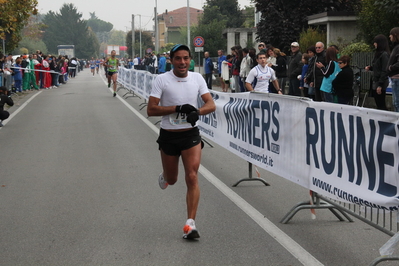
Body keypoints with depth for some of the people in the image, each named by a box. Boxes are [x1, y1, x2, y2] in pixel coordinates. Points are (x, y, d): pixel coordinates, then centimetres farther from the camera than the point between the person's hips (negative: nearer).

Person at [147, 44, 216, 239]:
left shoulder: (197, 78, 0)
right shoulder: (162, 80, -9)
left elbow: (211, 104, -3)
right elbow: (151, 110, -13)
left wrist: (197, 111, -24)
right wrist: (178, 108, -22)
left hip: (191, 135, 1)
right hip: (168, 135, -1)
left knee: (192, 177, -12)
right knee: (172, 180, 14)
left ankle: (190, 224, -10)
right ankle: (164, 177, 53)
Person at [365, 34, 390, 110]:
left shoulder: (384, 55, -15)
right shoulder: (378, 53, 14)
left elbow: (385, 71, -19)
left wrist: (380, 85, -21)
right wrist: (370, 68, 5)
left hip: (380, 83, -9)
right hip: (375, 81, 9)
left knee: (381, 105, -6)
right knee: (379, 105, 10)